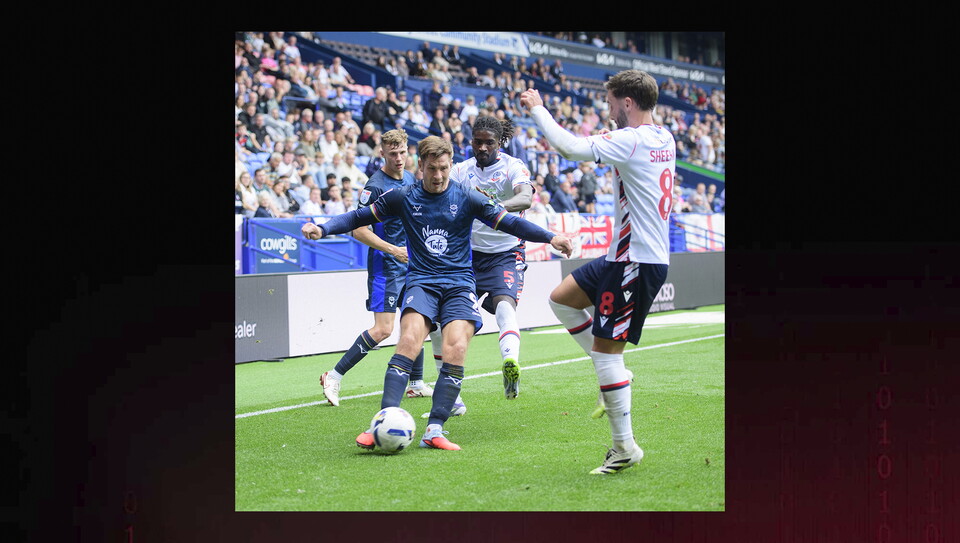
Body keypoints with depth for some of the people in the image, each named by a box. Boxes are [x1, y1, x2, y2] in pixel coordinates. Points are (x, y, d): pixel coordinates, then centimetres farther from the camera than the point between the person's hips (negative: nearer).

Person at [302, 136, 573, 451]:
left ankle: (434, 431, -18)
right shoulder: (403, 197, 6)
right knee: (409, 341, -24)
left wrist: (550, 238, -6)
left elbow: (508, 222, 4)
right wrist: (322, 229, -5)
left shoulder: (466, 198, 5)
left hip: (459, 283, 0)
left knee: (456, 349, -21)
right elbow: (359, 217, 10)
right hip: (421, 281, 0)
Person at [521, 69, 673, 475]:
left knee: (605, 349, -5)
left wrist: (536, 109, -5)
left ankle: (625, 447, 2)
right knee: (561, 299, 18)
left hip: (637, 263, -10)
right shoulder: (663, 139, 9)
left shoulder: (631, 140, -19)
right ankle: (615, 376, 19)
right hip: (626, 257, 10)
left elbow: (569, 147, -21)